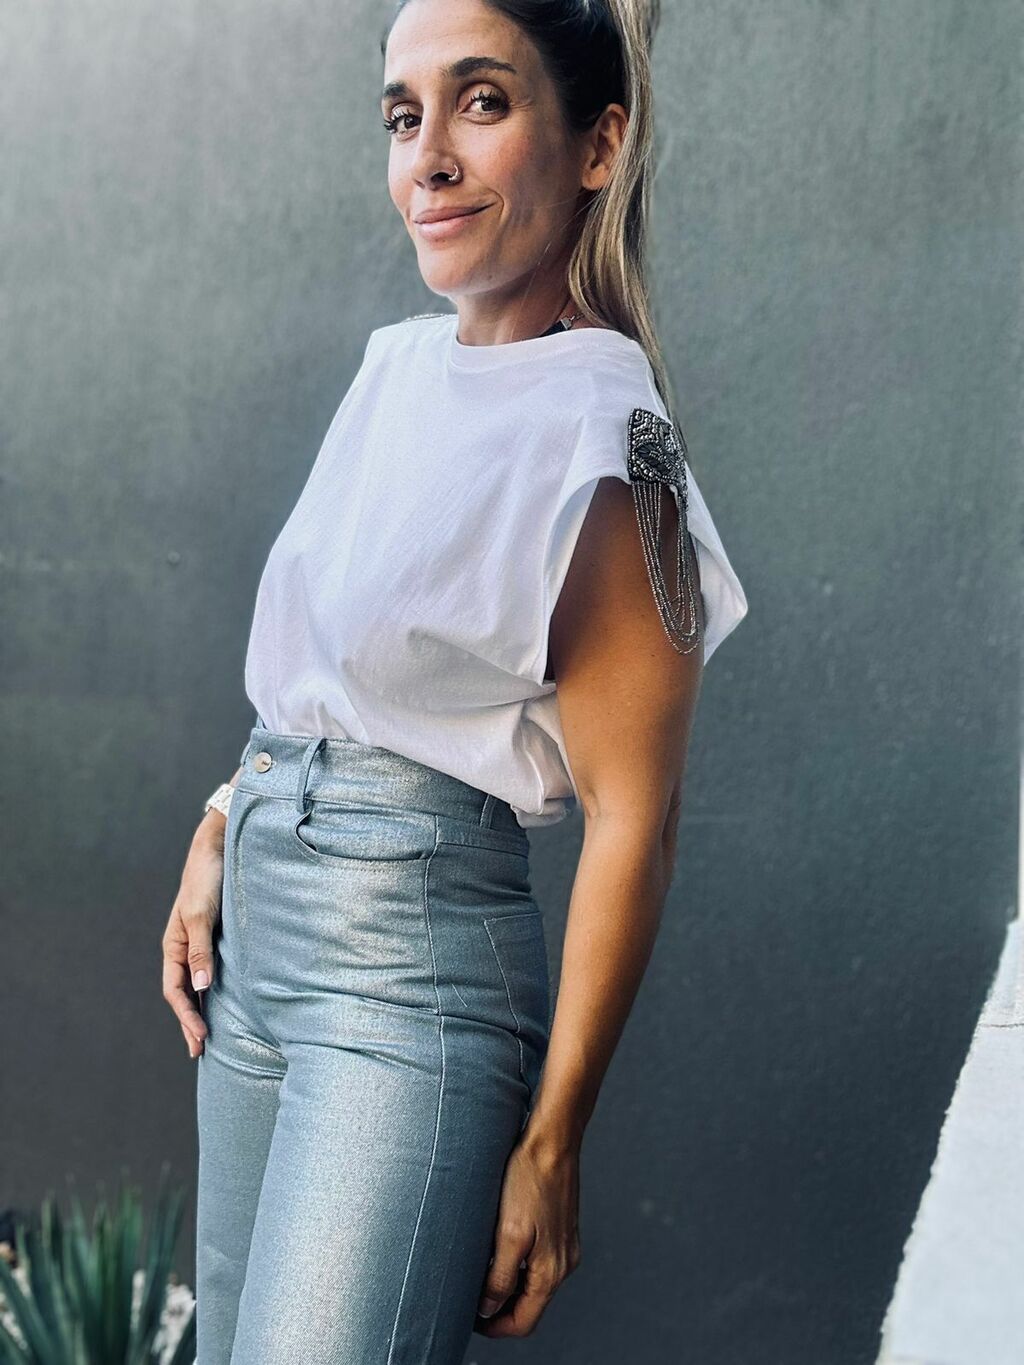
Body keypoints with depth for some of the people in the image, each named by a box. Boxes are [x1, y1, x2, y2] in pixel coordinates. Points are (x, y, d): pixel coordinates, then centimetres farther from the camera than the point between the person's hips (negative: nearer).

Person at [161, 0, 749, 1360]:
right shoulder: (400, 368, 8)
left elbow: (631, 818, -15)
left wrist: (552, 1142, -13)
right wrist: (218, 841, 10)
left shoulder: (602, 446, -15)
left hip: (411, 956, -8)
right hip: (256, 932, 8)